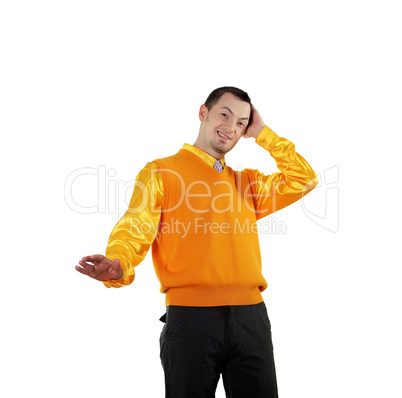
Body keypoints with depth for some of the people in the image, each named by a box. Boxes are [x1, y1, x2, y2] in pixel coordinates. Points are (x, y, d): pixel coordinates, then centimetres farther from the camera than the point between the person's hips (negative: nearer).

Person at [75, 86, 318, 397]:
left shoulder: (248, 182, 21)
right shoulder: (160, 172, 7)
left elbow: (304, 180, 11)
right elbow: (135, 231, -7)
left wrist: (262, 133, 14)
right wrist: (118, 266, -29)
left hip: (251, 314, 4)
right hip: (190, 314, -4)